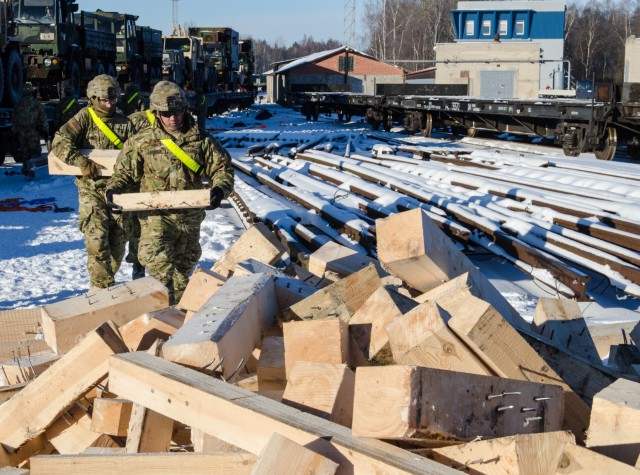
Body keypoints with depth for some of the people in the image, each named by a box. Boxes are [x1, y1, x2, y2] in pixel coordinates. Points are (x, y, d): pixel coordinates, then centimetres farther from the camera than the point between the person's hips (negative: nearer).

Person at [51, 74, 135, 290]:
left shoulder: (125, 122, 10)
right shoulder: (84, 118, 0)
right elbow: (60, 142, -12)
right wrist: (81, 162, -22)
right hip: (91, 189, -3)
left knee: (118, 240, 4)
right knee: (97, 239, -15)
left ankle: (107, 282, 24)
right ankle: (102, 288, -10)